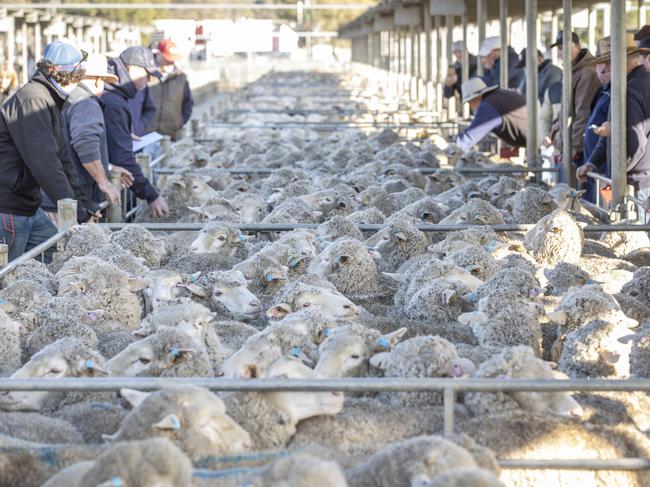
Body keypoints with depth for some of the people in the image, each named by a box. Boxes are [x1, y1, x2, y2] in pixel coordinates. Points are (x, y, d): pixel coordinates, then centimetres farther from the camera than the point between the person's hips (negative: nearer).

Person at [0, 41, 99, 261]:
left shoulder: (50, 103, 14)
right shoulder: (31, 100, -20)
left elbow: (61, 159, 18)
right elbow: (44, 162, -26)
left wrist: (81, 201, 10)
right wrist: (74, 208, -23)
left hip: (29, 207, 10)